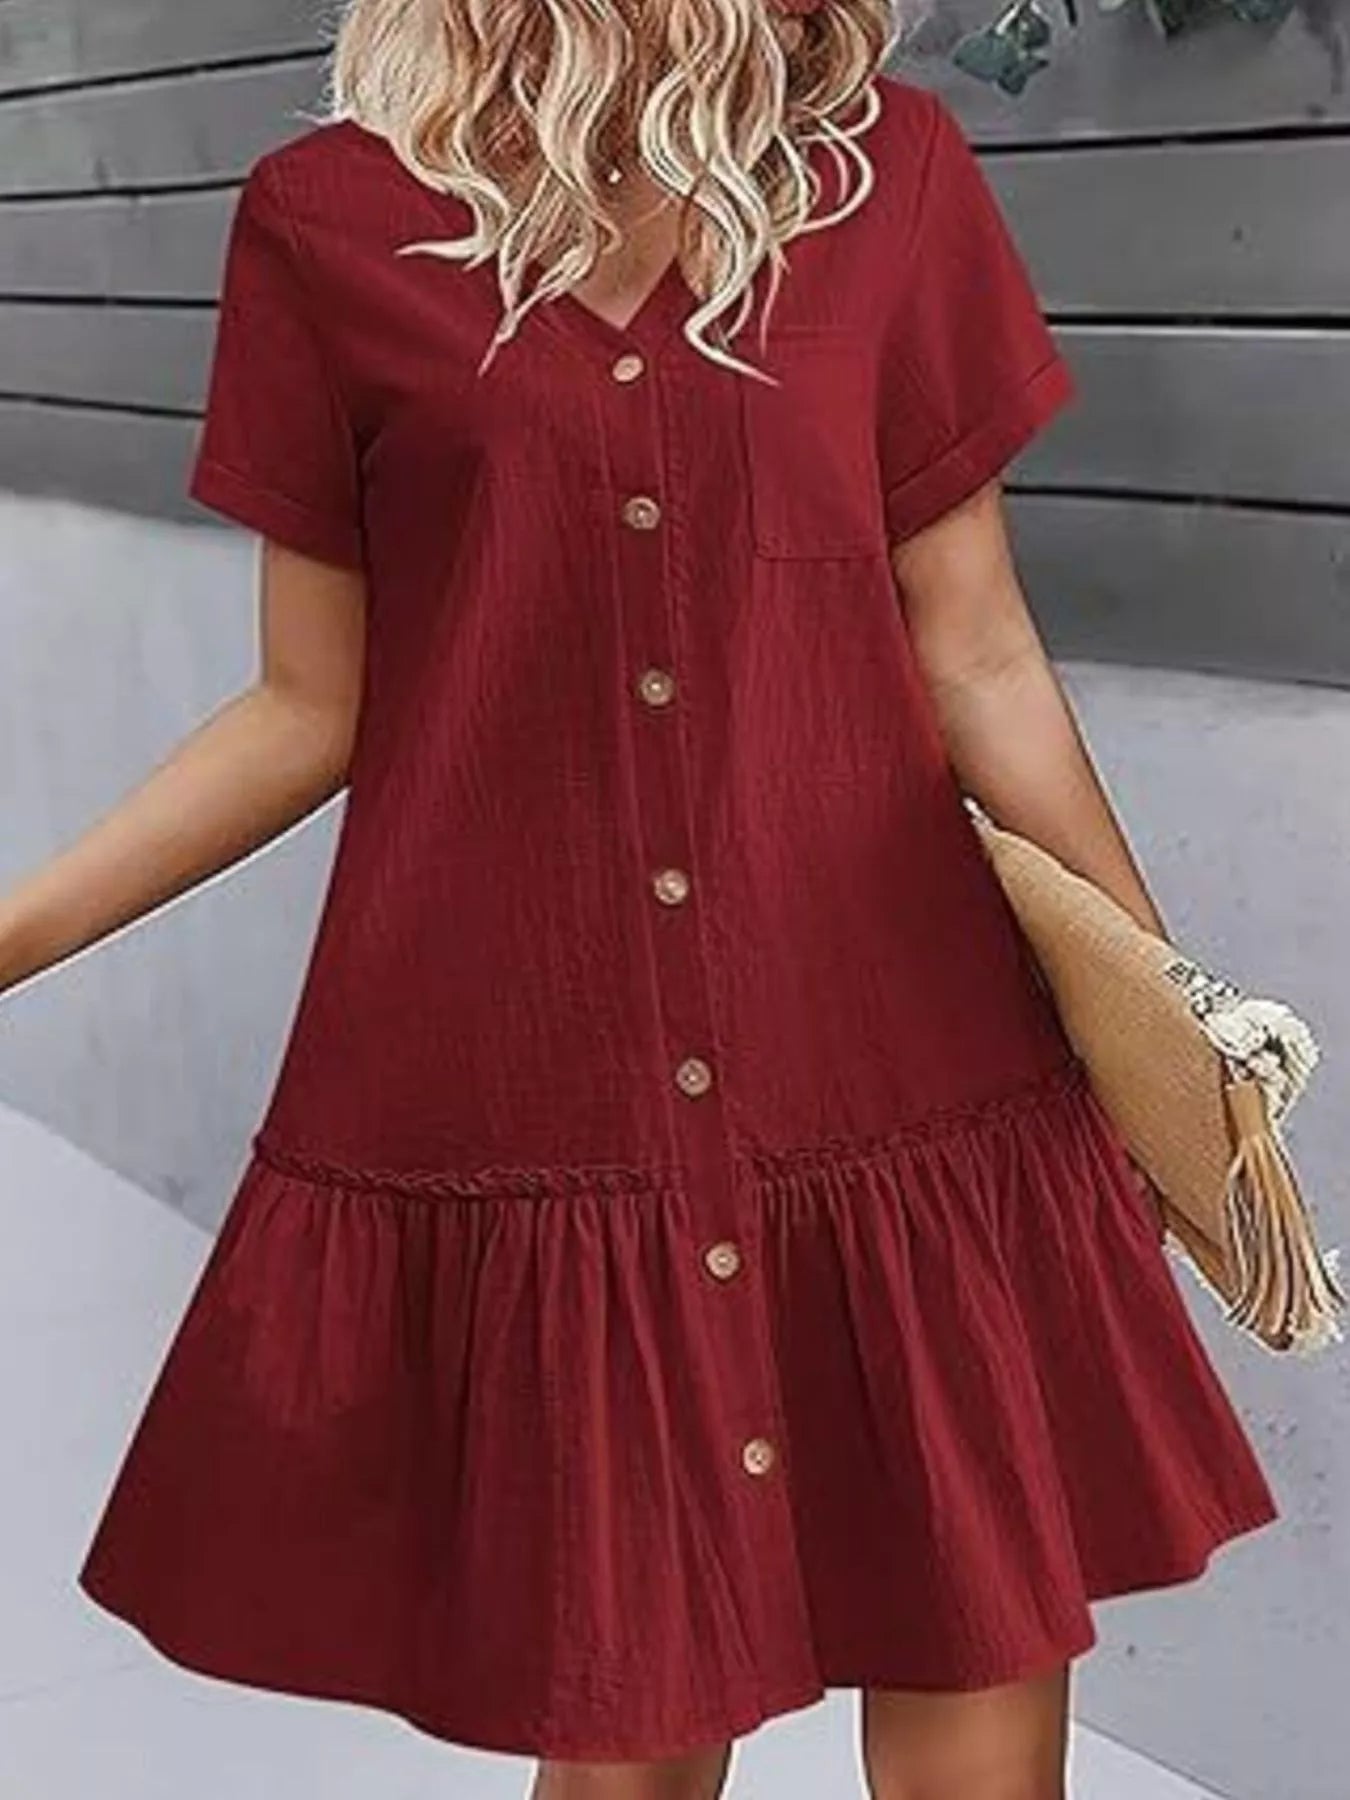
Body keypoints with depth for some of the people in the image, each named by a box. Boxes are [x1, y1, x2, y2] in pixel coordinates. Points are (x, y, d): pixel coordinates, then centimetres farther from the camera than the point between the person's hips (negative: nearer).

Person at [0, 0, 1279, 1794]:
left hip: (903, 1117, 2)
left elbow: (977, 661, 7)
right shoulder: (333, 223, 0)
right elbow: (313, 707, 6)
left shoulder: (893, 176, 3)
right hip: (513, 1137, -1)